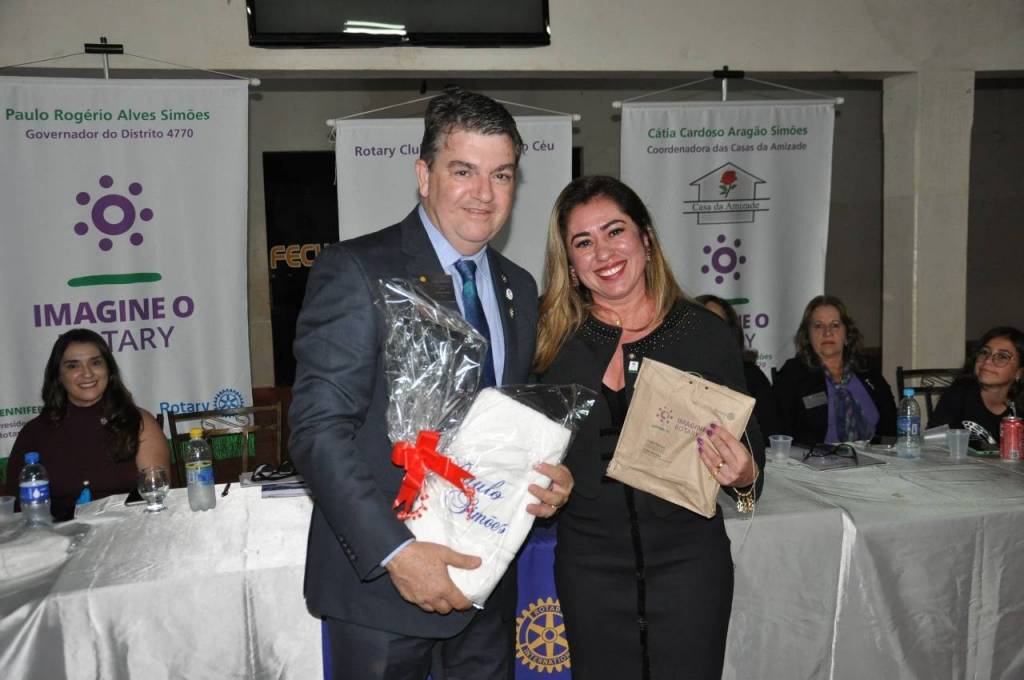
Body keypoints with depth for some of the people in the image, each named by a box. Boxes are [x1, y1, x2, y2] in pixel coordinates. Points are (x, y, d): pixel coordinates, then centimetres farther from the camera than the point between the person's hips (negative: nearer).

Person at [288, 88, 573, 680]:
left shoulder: (520, 289, 9)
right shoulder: (356, 271, -13)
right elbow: (319, 429, -17)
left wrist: (548, 477, -3)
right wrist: (395, 552, -23)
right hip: (381, 582, -5)